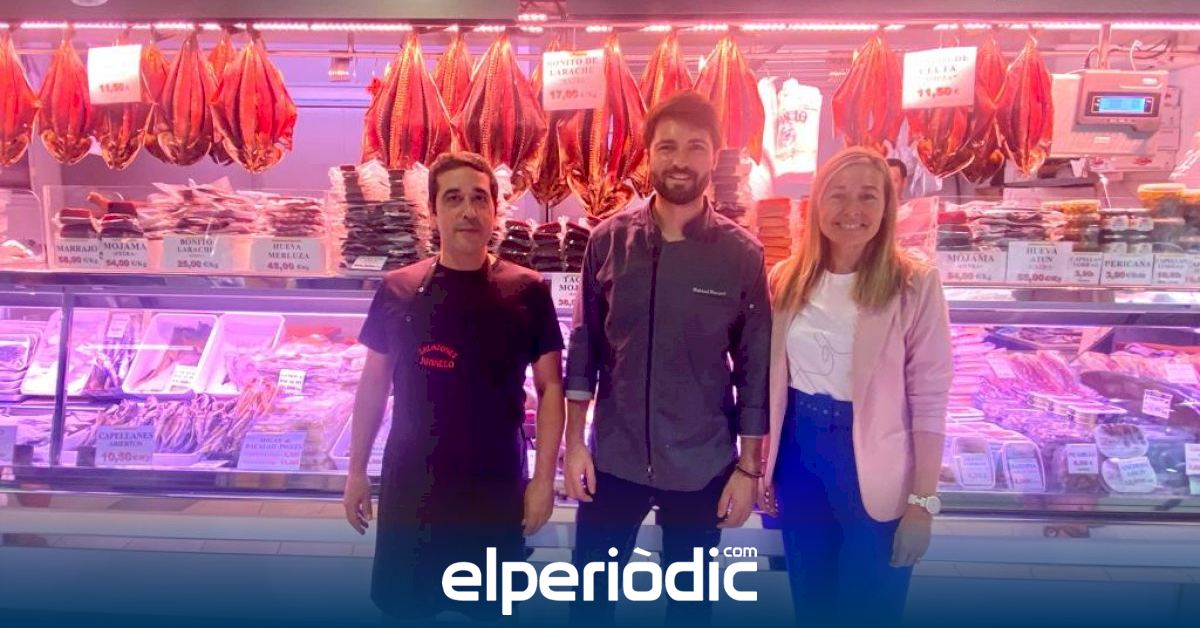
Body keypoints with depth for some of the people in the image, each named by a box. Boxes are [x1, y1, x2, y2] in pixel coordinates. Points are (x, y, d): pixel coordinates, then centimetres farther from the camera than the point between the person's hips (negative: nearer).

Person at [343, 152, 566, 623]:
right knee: (403, 607, 16)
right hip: (410, 486, 1)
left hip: (496, 488, -1)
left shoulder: (527, 291, -6)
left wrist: (544, 477, -5)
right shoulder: (398, 290, -2)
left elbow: (550, 386, -2)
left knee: (488, 609, 16)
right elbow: (374, 383, 6)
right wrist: (356, 469, 6)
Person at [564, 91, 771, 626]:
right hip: (613, 458, 1)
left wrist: (749, 465, -3)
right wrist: (574, 440, -2)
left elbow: (754, 365, -4)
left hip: (703, 466, -1)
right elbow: (584, 345, 0)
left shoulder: (741, 253, -8)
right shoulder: (609, 239, -4)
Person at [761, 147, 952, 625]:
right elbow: (769, 379, 6)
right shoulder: (786, 279, 0)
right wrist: (761, 466, 8)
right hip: (799, 453, 4)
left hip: (875, 470, -3)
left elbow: (930, 398, -11)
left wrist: (923, 501, -11)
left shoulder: (915, 285, -11)